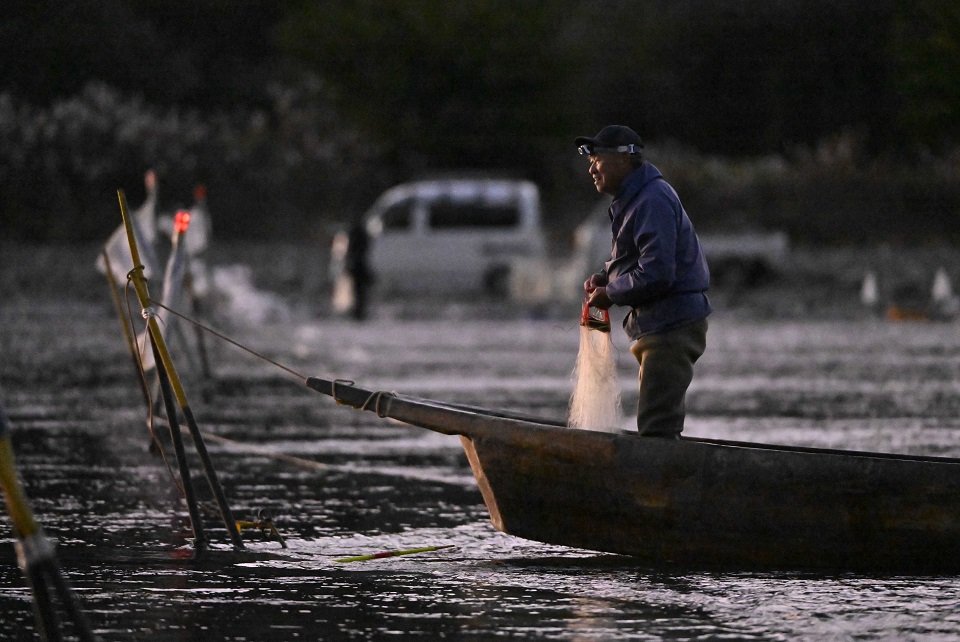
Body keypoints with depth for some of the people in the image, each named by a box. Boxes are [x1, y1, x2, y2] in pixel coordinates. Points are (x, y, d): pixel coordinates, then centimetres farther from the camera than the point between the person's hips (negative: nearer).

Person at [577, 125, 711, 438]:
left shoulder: (653, 201, -19)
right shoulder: (632, 199, 16)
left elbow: (656, 274, -26)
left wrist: (610, 294, -13)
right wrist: (604, 277, 6)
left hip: (672, 327, -11)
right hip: (659, 327, 11)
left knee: (655, 426, -15)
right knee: (659, 425, 17)